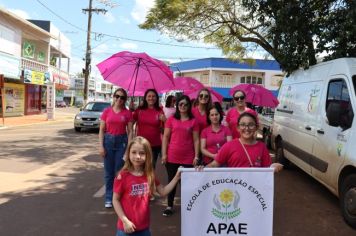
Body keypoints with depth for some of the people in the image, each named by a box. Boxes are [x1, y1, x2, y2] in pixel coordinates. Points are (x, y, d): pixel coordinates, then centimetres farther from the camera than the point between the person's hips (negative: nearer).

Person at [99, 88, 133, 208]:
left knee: (119, 171, 3)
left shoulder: (127, 113, 0)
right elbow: (101, 130, 3)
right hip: (108, 141, 1)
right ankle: (109, 198, 19)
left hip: (122, 141, -1)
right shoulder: (107, 111, 2)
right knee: (109, 172, 7)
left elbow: (130, 132, -1)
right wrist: (101, 146, -5)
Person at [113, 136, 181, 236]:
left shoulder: (150, 175, 0)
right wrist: (125, 221, -14)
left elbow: (163, 192, 6)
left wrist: (176, 177, -2)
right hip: (127, 228, -5)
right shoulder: (123, 176, -15)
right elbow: (115, 200, -9)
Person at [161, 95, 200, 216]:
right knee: (172, 181, 10)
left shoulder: (193, 121, 2)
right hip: (172, 157, 1)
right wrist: (164, 154, -2)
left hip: (188, 158, 0)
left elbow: (196, 140, 2)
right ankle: (169, 206, 20)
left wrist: (196, 156, -3)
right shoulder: (171, 119, 3)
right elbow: (165, 137, 4)